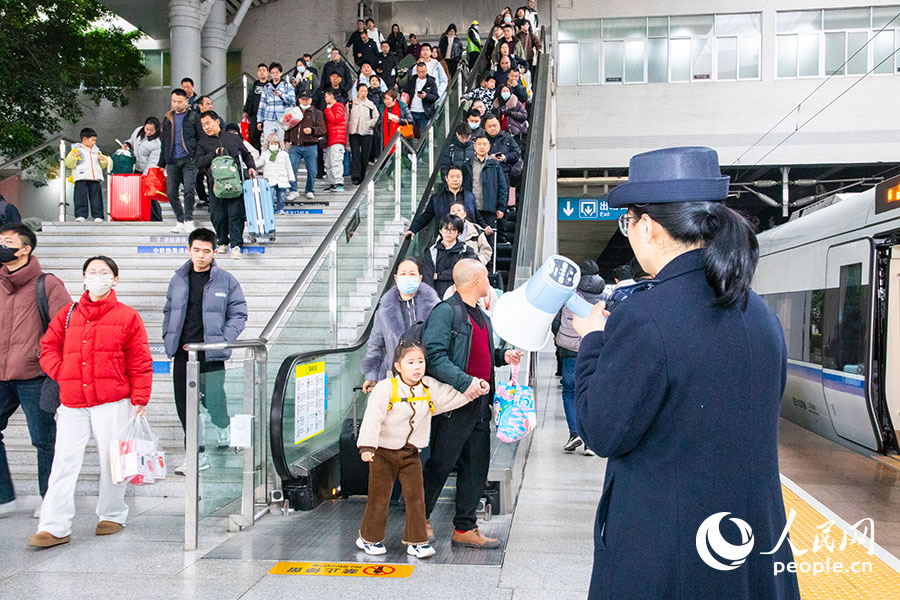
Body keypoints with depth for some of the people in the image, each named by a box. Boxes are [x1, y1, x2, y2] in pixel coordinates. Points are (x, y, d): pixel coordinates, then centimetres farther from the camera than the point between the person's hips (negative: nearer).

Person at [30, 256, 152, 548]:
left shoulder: (127, 316, 2)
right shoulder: (68, 315, 11)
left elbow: (140, 362, 0)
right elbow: (48, 347, 17)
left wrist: (139, 400, -4)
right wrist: (62, 373, 0)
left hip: (112, 403, -3)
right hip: (72, 403, 3)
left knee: (111, 461, 5)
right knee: (63, 463, 0)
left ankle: (112, 515, 24)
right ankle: (55, 528, 4)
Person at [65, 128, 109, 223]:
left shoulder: (96, 151, 22)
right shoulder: (76, 149, 8)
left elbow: (103, 165, 23)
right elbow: (69, 164, 0)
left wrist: (103, 159, 3)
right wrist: (74, 156, -17)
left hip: (95, 179, 4)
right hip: (81, 179, -4)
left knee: (96, 197, 0)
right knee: (81, 198, -10)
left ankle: (98, 216, 0)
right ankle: (80, 215, -11)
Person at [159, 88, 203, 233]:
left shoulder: (193, 117, 5)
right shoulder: (168, 118, 18)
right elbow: (164, 142, 23)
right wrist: (161, 163, 20)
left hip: (189, 160, -5)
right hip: (172, 161, 5)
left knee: (189, 190, -15)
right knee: (171, 192, 1)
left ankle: (188, 221, -7)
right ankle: (180, 221, 12)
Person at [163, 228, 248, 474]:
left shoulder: (226, 280, -2)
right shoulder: (178, 280, 10)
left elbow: (239, 314, 0)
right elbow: (169, 311, 20)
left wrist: (223, 340, -9)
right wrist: (169, 338, 8)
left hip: (211, 354, -4)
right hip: (183, 352, 4)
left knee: (213, 400, -2)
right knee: (184, 403, 4)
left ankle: (223, 426, 35)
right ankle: (197, 455, 16)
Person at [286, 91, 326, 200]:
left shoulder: (317, 113, 7)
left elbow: (323, 129, 1)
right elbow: (288, 127, 21)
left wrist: (312, 130, -16)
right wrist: (287, 140, 10)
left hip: (310, 147, -2)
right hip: (295, 146, 2)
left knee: (311, 170, 2)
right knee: (291, 168, -5)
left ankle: (310, 191, 17)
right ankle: (293, 191, 6)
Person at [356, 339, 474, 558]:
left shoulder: (429, 387, 1)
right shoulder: (386, 388, -15)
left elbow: (452, 396, 6)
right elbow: (372, 418, -18)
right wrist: (367, 446, -25)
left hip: (411, 453, 4)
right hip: (384, 452, -4)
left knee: (416, 496, 1)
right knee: (380, 498, 4)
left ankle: (417, 541, 11)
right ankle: (369, 538, 22)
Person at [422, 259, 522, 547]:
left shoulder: (481, 316, 18)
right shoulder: (446, 311, -12)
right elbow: (434, 356, -20)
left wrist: (502, 356, 8)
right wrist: (465, 382, -26)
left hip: (480, 404, 9)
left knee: (476, 468, 11)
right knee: (440, 465, 3)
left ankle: (465, 528, 22)